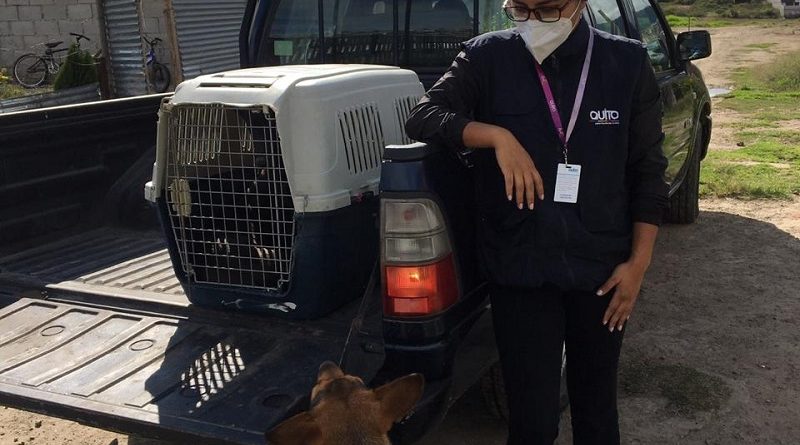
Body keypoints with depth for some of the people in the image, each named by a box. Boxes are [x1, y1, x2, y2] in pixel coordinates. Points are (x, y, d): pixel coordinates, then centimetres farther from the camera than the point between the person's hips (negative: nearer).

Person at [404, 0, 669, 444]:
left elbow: (647, 170, 2)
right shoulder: (488, 57, -5)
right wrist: (498, 137, -22)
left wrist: (638, 262, -2)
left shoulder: (627, 62, -3)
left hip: (603, 268, 2)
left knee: (596, 407, 18)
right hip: (519, 269, -1)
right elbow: (421, 117, -8)